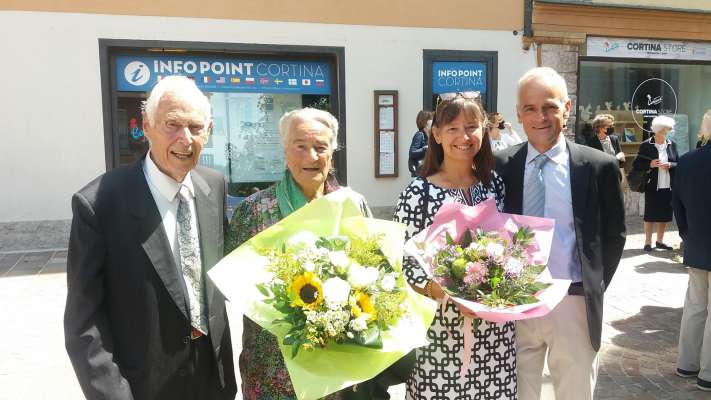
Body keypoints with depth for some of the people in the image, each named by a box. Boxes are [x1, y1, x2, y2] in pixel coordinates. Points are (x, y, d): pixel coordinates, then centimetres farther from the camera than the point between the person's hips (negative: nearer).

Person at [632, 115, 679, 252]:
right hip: (652, 187, -3)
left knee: (664, 215, 10)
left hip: (668, 187, 4)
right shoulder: (645, 145, -5)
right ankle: (648, 242, 11)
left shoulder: (672, 144, 5)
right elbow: (636, 164, -3)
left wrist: (670, 165, -10)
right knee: (650, 215, 2)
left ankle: (659, 241, 22)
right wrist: (650, 164, -18)